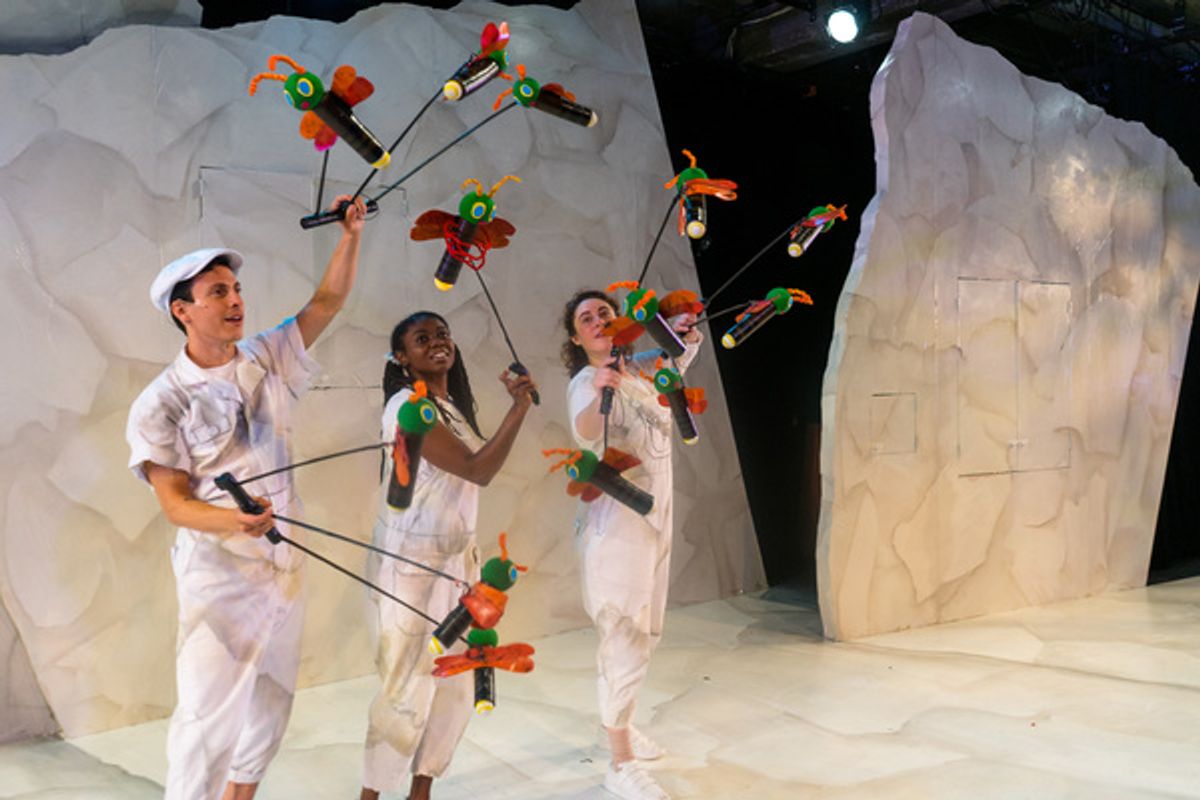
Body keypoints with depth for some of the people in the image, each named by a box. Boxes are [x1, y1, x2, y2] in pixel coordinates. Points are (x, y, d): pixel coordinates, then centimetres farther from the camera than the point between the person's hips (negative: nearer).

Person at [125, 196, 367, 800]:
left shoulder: (267, 359, 4)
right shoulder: (160, 403, -10)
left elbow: (328, 301, 4)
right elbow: (174, 502, -13)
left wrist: (351, 232, -7)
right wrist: (232, 521, -32)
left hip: (284, 567, 5)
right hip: (219, 574, -5)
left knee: (269, 707, 15)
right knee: (209, 713, -5)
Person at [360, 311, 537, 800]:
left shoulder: (452, 405, 11)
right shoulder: (407, 404, -16)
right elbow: (477, 471, -21)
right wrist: (520, 406, -19)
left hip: (457, 556, 8)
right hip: (412, 561, -8)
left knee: (456, 688, 12)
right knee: (407, 689, -1)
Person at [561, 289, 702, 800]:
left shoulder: (636, 369, 7)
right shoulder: (586, 381, -15)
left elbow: (681, 354, 22)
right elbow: (585, 432, -36)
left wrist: (687, 331, -1)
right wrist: (599, 392, -57)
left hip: (654, 518, 8)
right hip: (615, 523, -8)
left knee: (645, 634, 20)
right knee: (626, 640, -7)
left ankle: (617, 722, 38)